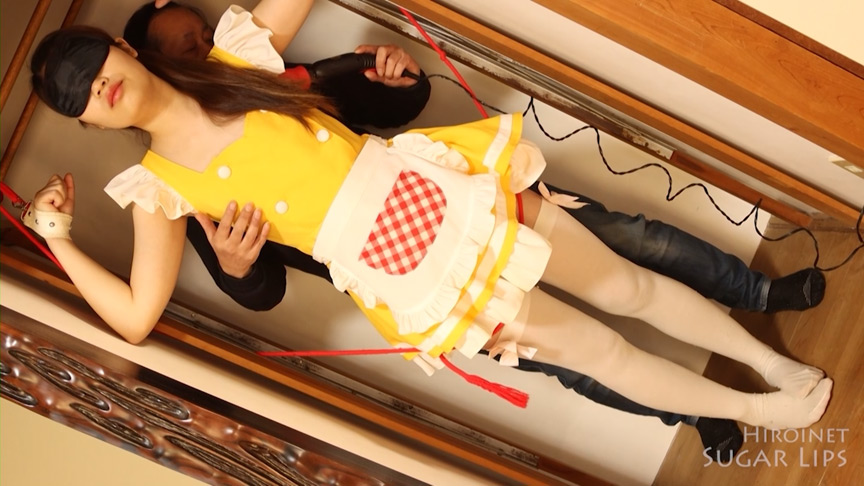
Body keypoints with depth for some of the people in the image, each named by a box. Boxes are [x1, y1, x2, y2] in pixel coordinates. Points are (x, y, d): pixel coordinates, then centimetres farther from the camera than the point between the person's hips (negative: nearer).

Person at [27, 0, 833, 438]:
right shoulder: (159, 186, -2)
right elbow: (135, 317, -4)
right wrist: (57, 240, -9)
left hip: (425, 187, 2)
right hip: (397, 273, -2)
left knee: (628, 284, 9)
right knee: (598, 349, 7)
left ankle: (774, 363, 30)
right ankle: (752, 408, 27)